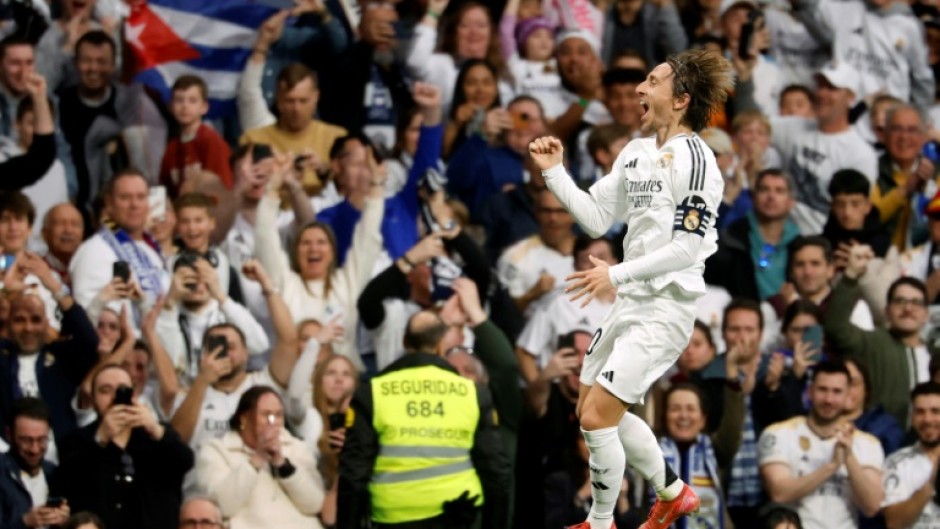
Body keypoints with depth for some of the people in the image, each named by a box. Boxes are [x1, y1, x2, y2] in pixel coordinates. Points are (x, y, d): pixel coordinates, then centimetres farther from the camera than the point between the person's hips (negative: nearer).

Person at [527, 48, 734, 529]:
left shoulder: (692, 159, -16)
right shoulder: (636, 152, 11)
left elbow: (687, 247, -20)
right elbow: (597, 217, 15)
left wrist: (618, 274, -24)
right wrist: (554, 172, 5)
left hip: (666, 306, -9)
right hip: (631, 302, 9)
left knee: (597, 415, -12)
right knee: (595, 411, 16)